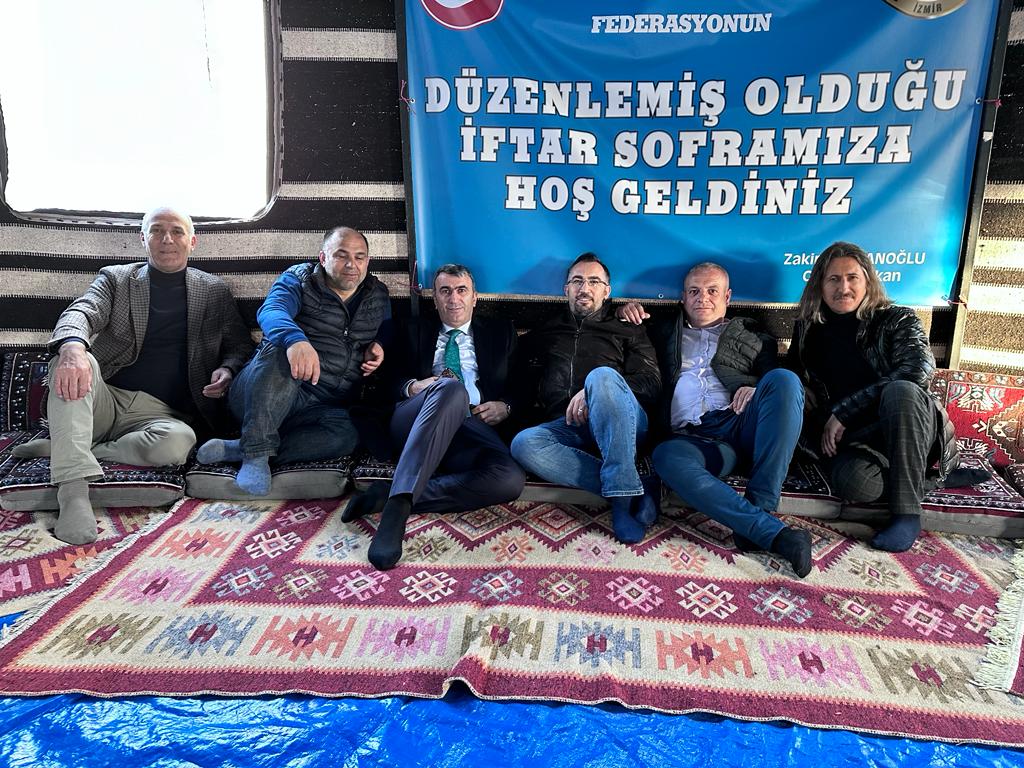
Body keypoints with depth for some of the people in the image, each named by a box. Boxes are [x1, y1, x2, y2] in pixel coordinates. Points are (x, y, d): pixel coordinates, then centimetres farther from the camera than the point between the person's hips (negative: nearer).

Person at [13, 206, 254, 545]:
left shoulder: (214, 291, 13)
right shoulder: (115, 278, 11)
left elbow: (241, 345, 14)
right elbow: (81, 312, -8)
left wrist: (228, 370, -12)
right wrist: (72, 346, -33)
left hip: (161, 413, 0)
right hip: (103, 399, 1)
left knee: (179, 441, -36)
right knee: (71, 359, -32)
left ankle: (60, 446, -18)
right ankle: (73, 491, -40)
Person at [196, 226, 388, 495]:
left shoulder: (378, 296, 16)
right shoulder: (299, 279, 2)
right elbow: (271, 312, -19)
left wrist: (376, 346, 9)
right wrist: (295, 339, -44)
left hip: (321, 409, 3)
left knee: (345, 435, -34)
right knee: (281, 349, -36)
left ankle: (235, 449, -27)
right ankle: (257, 453, -32)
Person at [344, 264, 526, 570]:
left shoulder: (500, 332, 26)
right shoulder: (416, 332, 26)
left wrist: (504, 407, -1)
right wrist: (413, 387, -5)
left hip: (474, 429, 1)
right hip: (413, 424, -1)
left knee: (511, 479, -35)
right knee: (451, 388, -39)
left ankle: (390, 494, -32)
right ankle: (398, 504, -48)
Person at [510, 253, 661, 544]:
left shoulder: (627, 331, 21)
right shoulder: (544, 334, 28)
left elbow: (651, 383, 5)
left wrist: (596, 389, -12)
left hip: (619, 425, -2)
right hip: (566, 429, 2)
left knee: (602, 375, -33)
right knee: (524, 443, -32)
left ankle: (623, 493, -36)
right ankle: (640, 489, -31)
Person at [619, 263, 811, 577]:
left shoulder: (752, 336, 29)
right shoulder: (666, 334, 33)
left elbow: (776, 379, 16)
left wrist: (755, 389, -7)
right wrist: (625, 313, 20)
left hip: (743, 425, 1)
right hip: (692, 436, 0)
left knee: (784, 379, -31)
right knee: (666, 456, -37)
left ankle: (759, 507, -34)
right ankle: (774, 532, -42)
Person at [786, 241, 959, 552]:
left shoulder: (897, 319, 1)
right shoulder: (808, 331, 11)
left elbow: (919, 368, -18)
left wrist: (843, 411, -21)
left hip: (907, 430, -1)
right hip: (852, 438, 1)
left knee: (900, 391, -37)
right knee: (854, 483, -36)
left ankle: (907, 513, -28)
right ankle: (916, 477, -2)